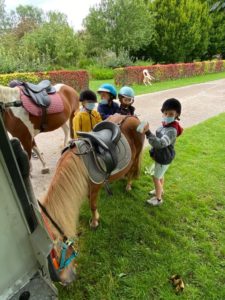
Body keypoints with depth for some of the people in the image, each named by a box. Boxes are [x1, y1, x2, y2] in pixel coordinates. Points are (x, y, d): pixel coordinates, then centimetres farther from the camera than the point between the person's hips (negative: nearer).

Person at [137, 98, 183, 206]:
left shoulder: (172, 130, -33)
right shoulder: (165, 124, -4)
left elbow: (160, 143, -46)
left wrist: (148, 133, -56)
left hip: (164, 158, -9)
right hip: (160, 156, 9)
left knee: (156, 177, 6)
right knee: (160, 175, 27)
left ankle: (158, 198, 27)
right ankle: (160, 190, 51)